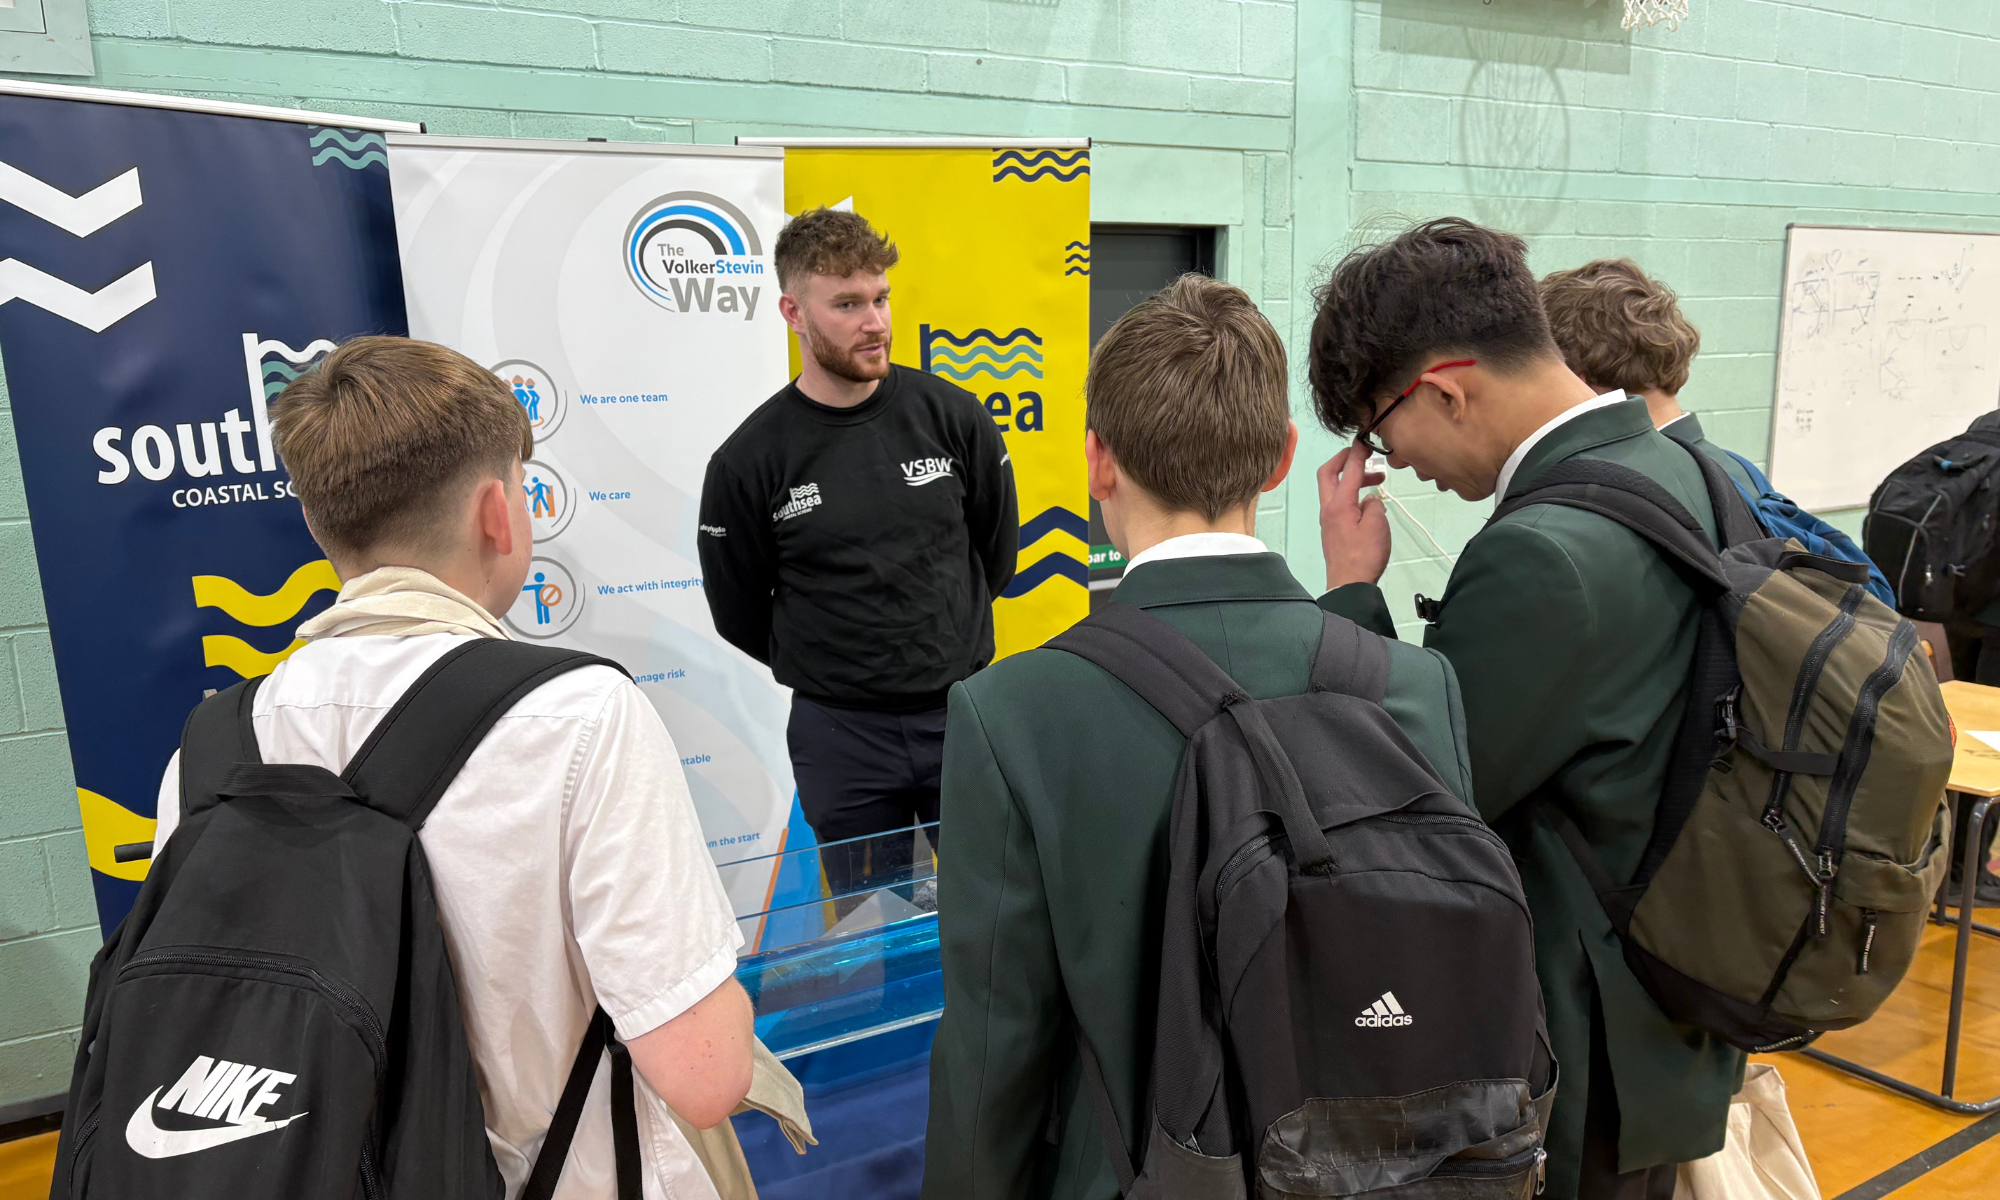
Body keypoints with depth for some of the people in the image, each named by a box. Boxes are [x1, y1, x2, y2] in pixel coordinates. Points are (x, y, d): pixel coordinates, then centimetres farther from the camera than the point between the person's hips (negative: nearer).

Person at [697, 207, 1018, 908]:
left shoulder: (951, 415, -4)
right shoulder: (749, 460, -9)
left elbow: (997, 550, 10)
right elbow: (739, 614, 3)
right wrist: (825, 668, 7)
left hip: (961, 712, 1)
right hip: (839, 733, -1)